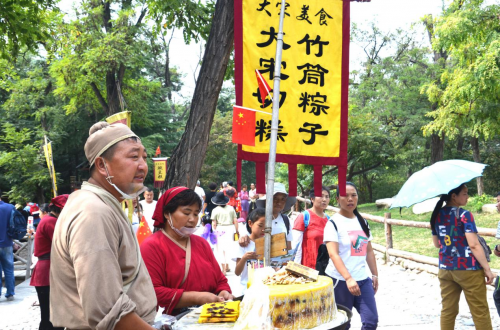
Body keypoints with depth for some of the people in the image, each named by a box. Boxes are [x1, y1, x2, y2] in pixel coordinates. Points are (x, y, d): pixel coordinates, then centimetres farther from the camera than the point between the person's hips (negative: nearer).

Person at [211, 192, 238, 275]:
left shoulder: (215, 210, -3)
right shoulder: (231, 208, 4)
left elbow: (214, 224, -5)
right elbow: (235, 221, 4)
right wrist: (236, 231, 11)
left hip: (220, 229, -2)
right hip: (230, 228, 2)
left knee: (221, 249, 4)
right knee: (229, 248, 13)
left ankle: (223, 269, 4)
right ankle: (227, 267, 19)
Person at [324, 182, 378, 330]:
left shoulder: (362, 222, 13)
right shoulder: (333, 223, -7)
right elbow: (333, 254, -18)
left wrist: (375, 275, 12)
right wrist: (348, 278, -27)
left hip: (363, 279, 5)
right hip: (340, 281, -5)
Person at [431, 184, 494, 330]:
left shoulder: (437, 215, 6)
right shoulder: (464, 215, -14)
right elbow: (473, 245, -18)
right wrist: (487, 269, -11)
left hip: (445, 269, 6)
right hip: (467, 269, -6)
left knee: (448, 310, 11)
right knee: (480, 312, 5)